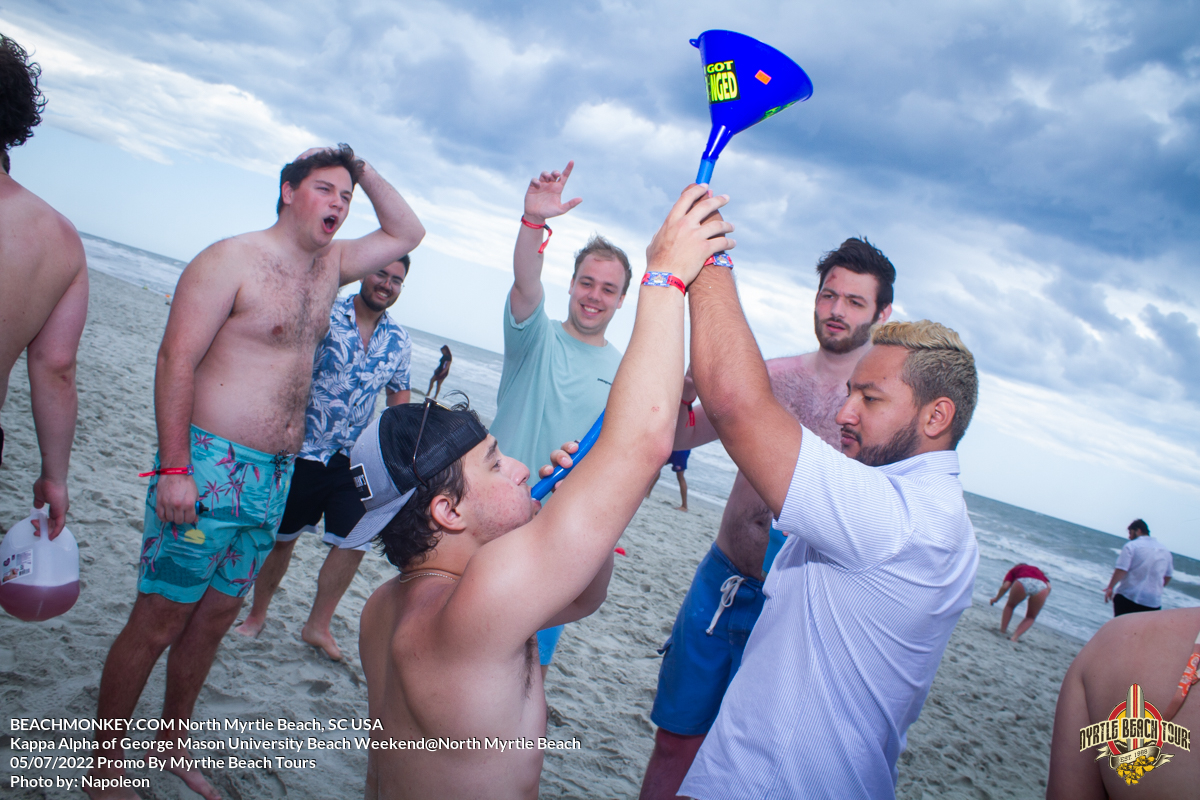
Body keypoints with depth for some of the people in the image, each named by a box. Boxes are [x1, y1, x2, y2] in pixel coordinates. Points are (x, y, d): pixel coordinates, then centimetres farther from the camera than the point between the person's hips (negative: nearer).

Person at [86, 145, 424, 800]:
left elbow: (406, 233, 23)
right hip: (209, 468, -7)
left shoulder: (330, 265, 12)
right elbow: (176, 362, -15)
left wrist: (364, 172, 9)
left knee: (217, 614, 17)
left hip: (275, 475, 7)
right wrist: (173, 468, -20)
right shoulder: (231, 260, -9)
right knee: (158, 620, 1)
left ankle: (171, 745, 33)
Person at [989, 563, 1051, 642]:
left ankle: (1002, 630, 24)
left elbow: (1005, 587, 20)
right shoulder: (1038, 571, 43)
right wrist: (1042, 599, 31)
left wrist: (996, 598, 34)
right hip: (1042, 586, 2)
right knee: (1030, 617, 22)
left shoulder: (1014, 570, 36)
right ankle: (1014, 637, 7)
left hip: (1023, 582, -2)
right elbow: (1049, 587, 22)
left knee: (1010, 605, 29)